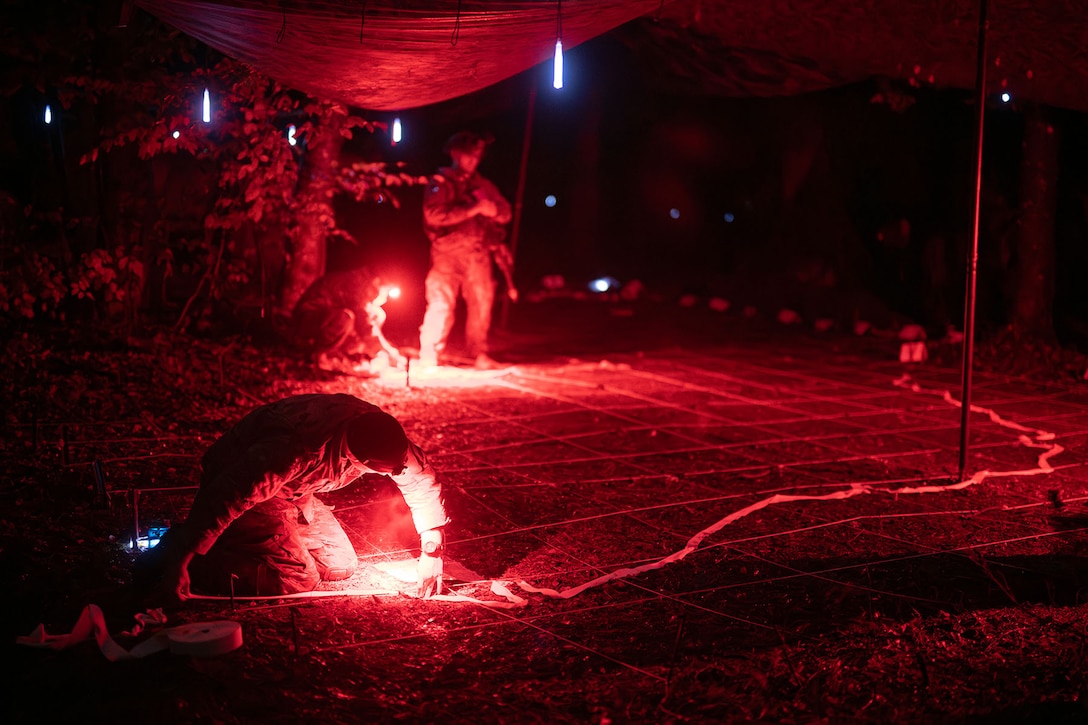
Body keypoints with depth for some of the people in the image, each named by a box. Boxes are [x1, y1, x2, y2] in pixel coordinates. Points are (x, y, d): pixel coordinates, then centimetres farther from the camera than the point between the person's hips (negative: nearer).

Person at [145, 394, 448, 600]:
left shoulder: (381, 432, -19)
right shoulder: (299, 450, -41)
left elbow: (422, 481, -1)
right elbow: (226, 497, -39)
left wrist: (432, 551, -8)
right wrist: (179, 560, -38)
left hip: (292, 493, 8)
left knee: (341, 565, 6)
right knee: (298, 578, -16)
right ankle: (167, 555, -6)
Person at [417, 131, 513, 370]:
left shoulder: (482, 185, 17)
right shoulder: (441, 183, 2)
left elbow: (506, 214, 13)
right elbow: (434, 214, -14)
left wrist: (492, 209, -11)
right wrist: (473, 209, -17)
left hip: (477, 253, 5)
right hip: (447, 251, -5)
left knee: (481, 303, 2)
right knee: (441, 303, -9)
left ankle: (479, 354, 13)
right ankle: (429, 359, -5)